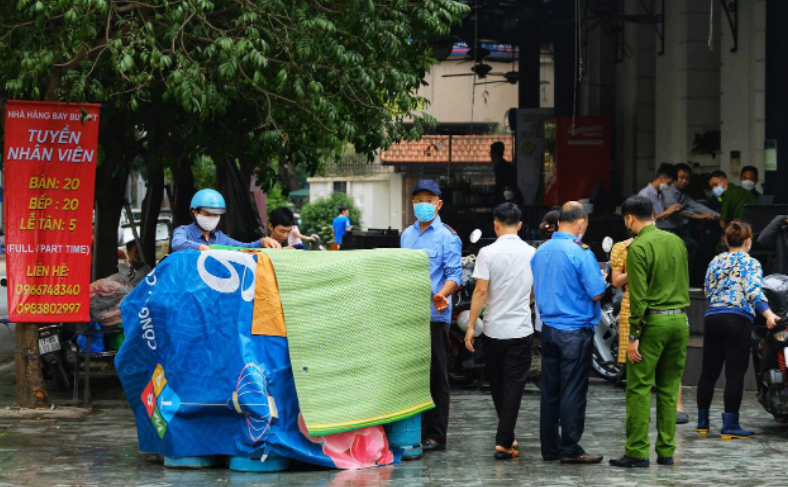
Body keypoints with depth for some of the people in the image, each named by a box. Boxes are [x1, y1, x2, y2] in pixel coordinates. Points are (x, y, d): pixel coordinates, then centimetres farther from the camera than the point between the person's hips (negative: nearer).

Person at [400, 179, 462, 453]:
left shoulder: (447, 237, -4)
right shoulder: (407, 235, 17)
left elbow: (455, 274, -10)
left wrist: (442, 294, -28)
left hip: (434, 315, -6)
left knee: (436, 376, -3)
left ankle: (436, 436, 0)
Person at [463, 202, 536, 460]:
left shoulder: (488, 253, -8)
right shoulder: (531, 253, 1)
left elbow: (481, 291, -12)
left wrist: (471, 326, -6)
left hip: (494, 329, -1)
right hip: (521, 329, 1)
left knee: (497, 384, 15)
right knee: (514, 385, 1)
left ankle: (507, 437, 26)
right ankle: (504, 441, -7)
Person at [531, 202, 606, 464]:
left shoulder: (541, 251, 8)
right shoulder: (580, 253, -14)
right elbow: (596, 293, -15)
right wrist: (602, 279, 5)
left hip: (548, 328, 7)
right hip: (575, 331, -7)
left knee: (550, 390, 11)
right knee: (573, 391, -2)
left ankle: (550, 447, 16)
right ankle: (570, 449, 0)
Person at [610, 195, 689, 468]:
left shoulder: (638, 247, -10)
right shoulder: (676, 242, 11)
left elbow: (638, 295, -14)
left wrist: (633, 336, -13)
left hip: (653, 322, -6)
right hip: (679, 320, 6)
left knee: (639, 388, -2)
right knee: (669, 388, 10)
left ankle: (637, 453, -4)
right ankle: (666, 451, 11)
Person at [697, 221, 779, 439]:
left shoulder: (715, 262, 15)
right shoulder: (750, 263, 0)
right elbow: (754, 291, -16)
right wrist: (768, 314, -28)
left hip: (712, 318, 5)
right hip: (738, 320, -5)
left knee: (709, 372, 11)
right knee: (735, 373, -4)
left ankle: (703, 422, 17)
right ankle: (730, 425, -7)